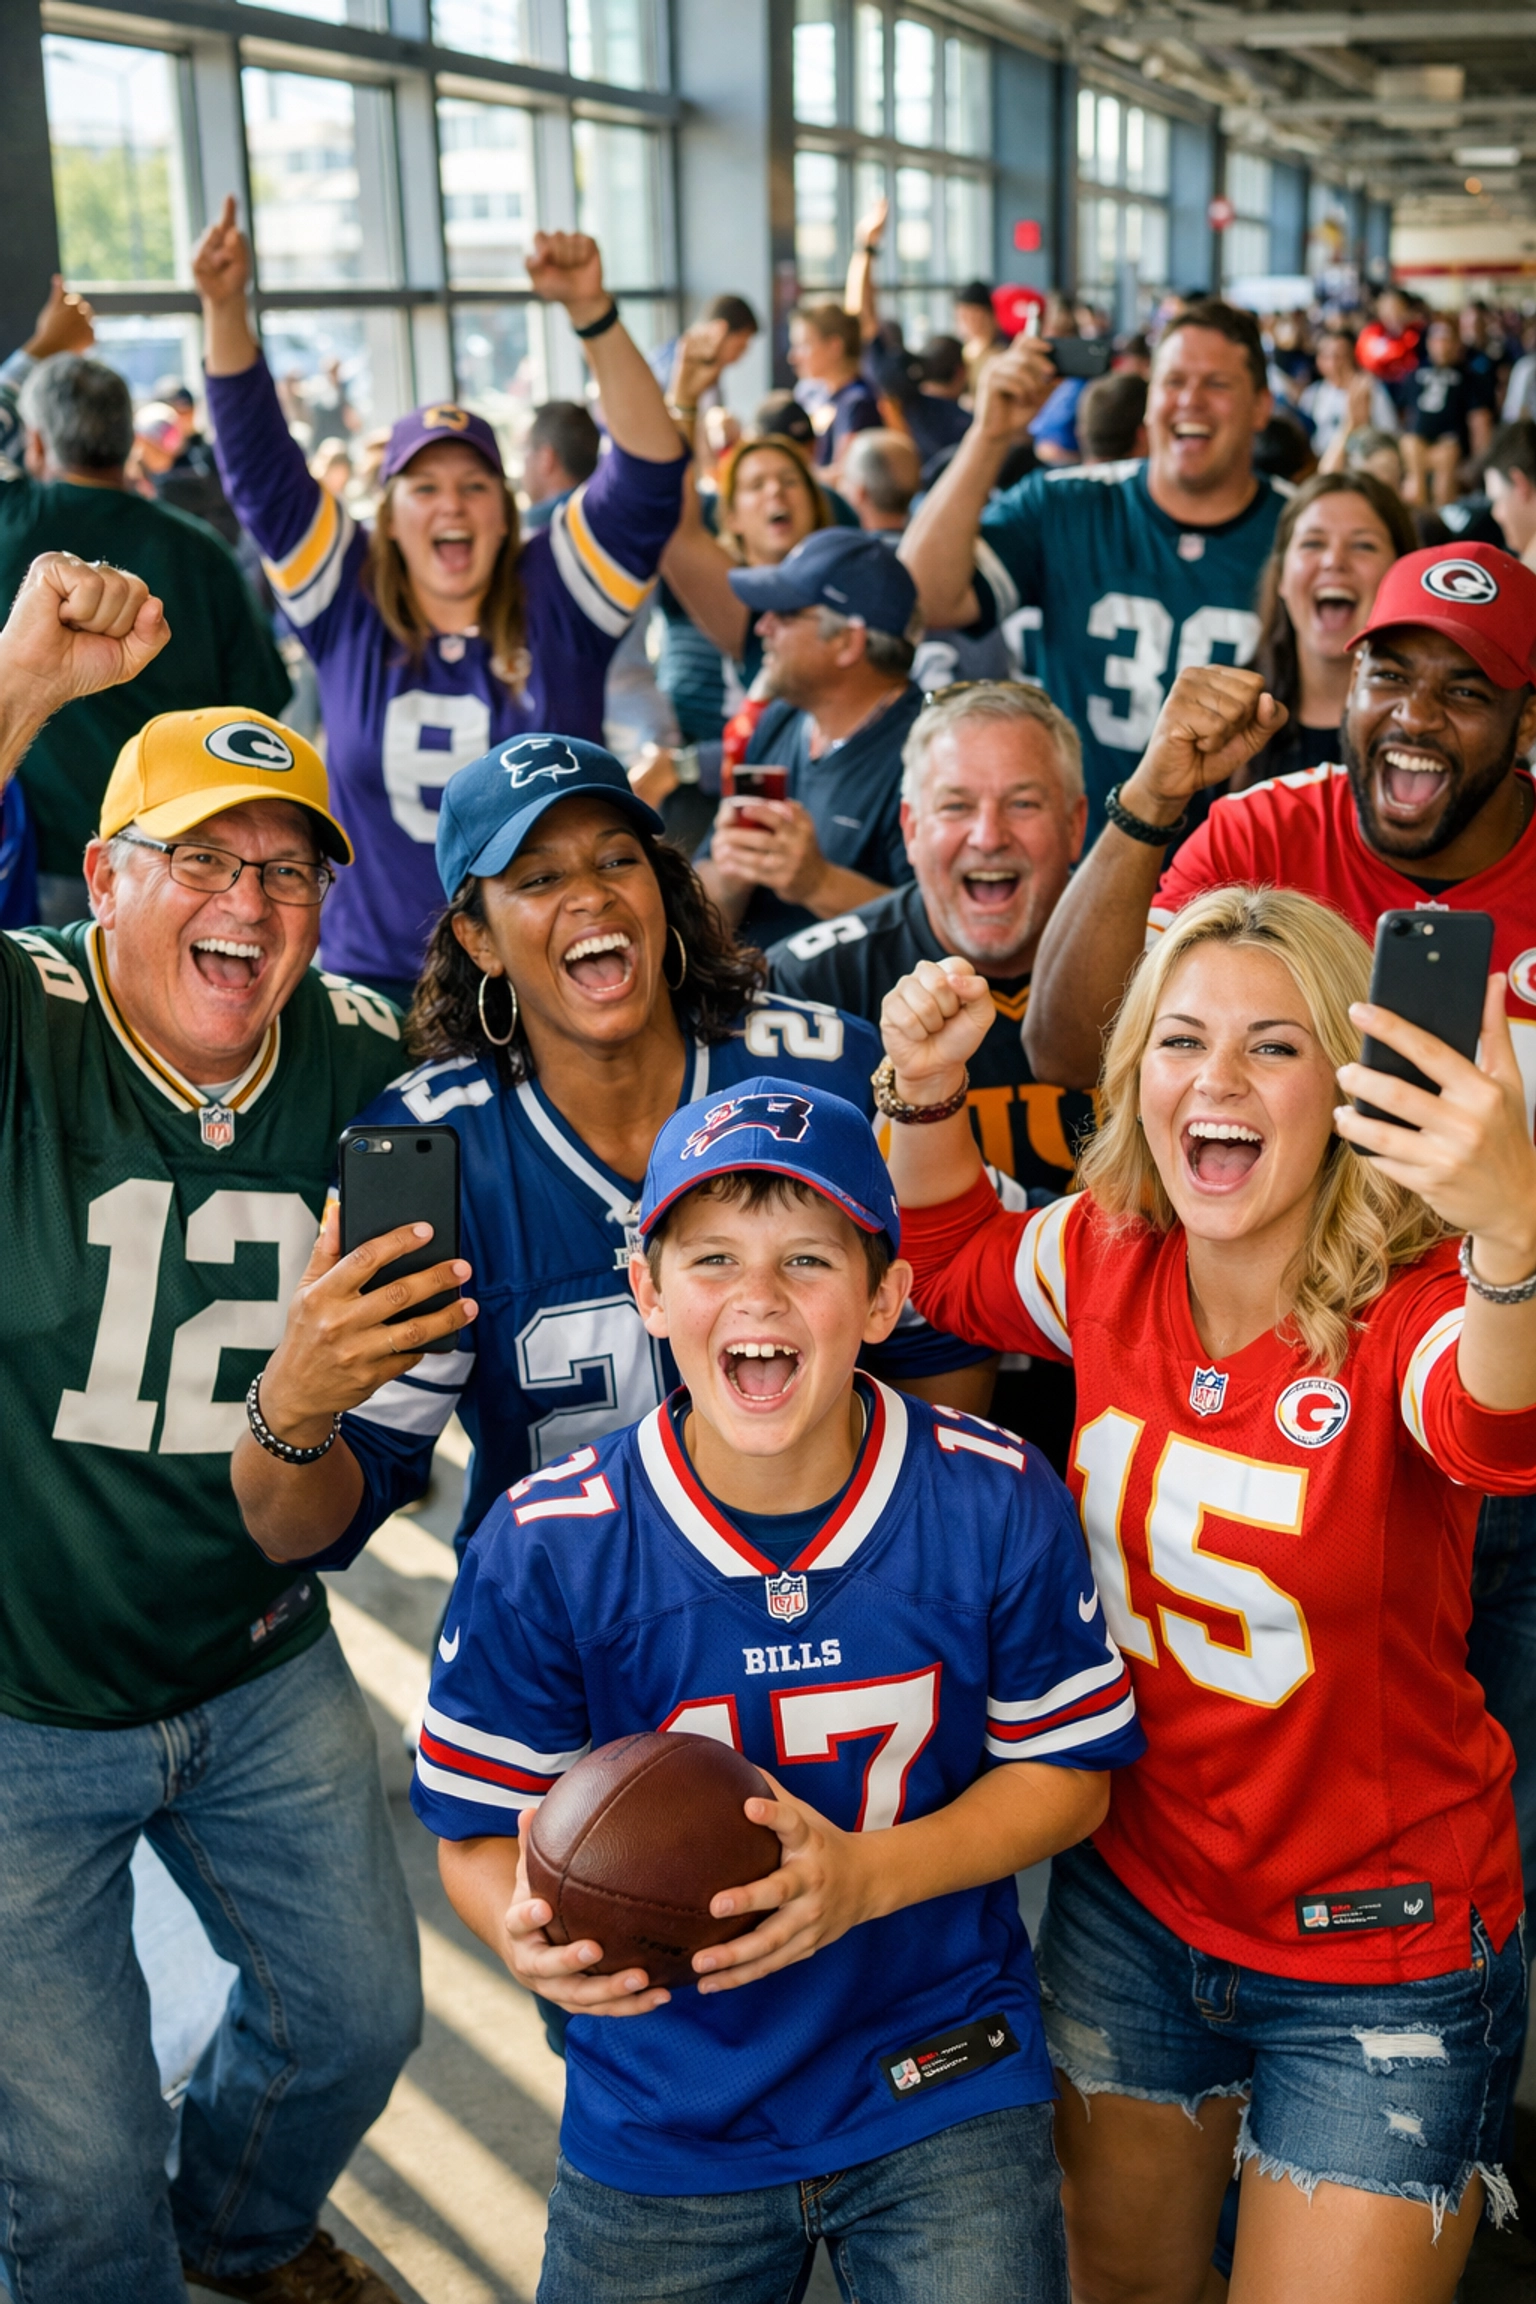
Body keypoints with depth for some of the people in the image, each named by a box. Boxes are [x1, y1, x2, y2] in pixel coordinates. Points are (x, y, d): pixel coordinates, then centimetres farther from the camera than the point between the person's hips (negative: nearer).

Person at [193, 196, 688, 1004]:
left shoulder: (556, 599, -3)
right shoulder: (350, 608, 1)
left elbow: (648, 474, -13)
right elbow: (259, 467, -3)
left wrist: (592, 313, -26)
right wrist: (226, 308, -15)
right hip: (375, 977, 1)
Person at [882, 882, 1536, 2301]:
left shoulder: (1416, 1309, -23)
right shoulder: (1106, 1259, -7)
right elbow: (955, 1267, 16)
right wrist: (927, 1091, -2)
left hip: (1380, 1964, -5)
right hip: (1132, 1904, 5)